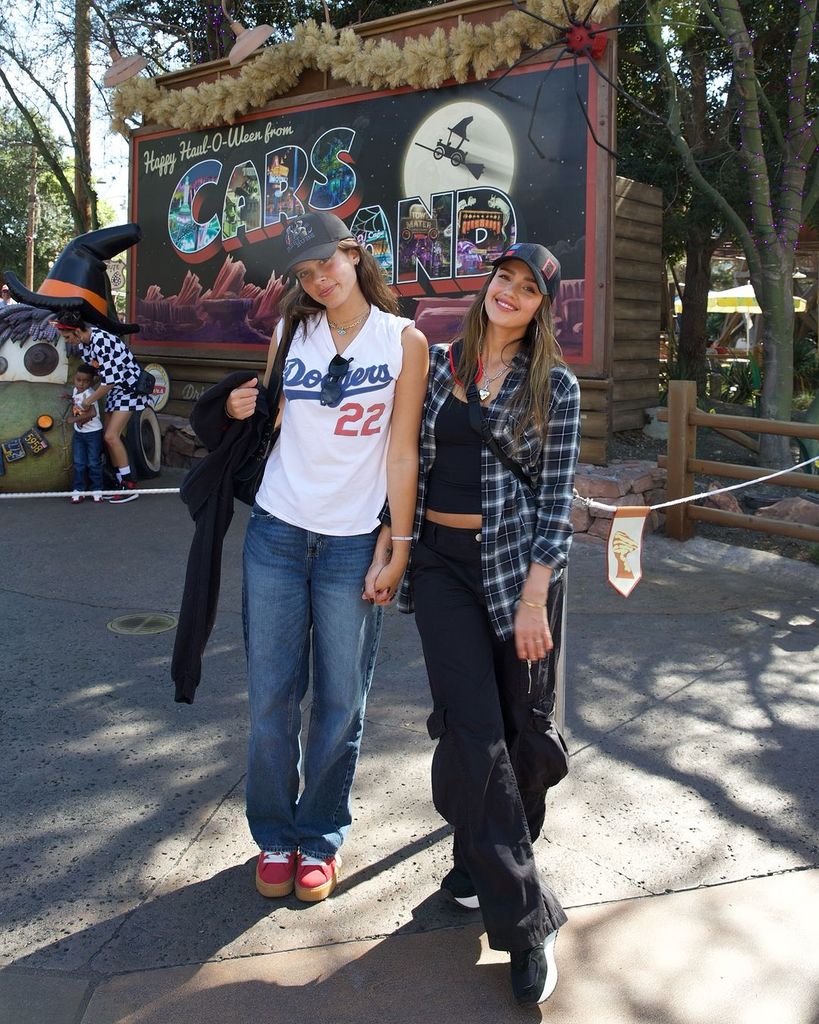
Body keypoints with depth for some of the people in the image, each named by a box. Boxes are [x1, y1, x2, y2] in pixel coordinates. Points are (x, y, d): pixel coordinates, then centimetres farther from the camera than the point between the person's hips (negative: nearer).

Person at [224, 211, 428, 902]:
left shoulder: (404, 340, -1)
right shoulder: (292, 332, 7)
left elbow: (402, 451, -3)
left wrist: (399, 543, -6)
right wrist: (241, 411, -4)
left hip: (354, 542, -2)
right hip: (278, 533, 2)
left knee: (340, 703, 6)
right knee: (272, 698, 6)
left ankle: (321, 837, 26)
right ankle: (275, 836, 26)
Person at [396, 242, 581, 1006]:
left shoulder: (554, 386, 1)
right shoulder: (436, 364, 8)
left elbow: (556, 499, -3)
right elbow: (409, 460, 13)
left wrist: (534, 599, -11)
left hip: (518, 563, -1)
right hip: (442, 562, 1)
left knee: (521, 727, 6)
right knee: (473, 727, -6)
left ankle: (482, 861, 34)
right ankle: (524, 920, 4)